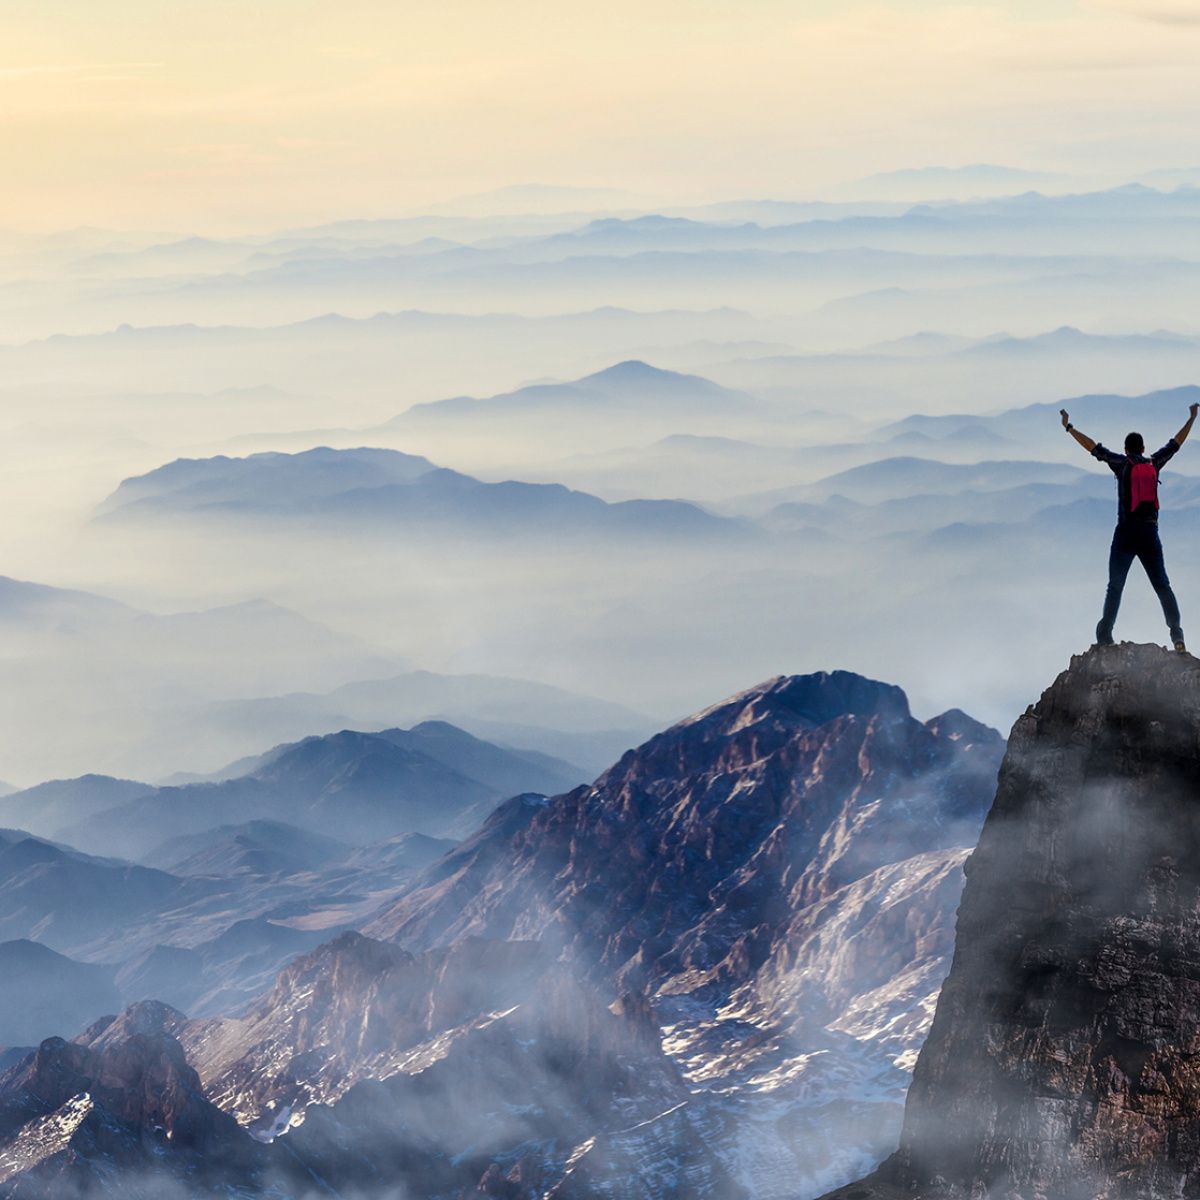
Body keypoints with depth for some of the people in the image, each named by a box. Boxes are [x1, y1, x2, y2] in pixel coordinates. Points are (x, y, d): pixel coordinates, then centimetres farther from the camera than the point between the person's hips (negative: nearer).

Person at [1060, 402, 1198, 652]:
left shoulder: (1122, 463, 1)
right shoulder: (1154, 463, 10)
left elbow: (1094, 448, -2)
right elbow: (1176, 443, 23)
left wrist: (1069, 427, 4)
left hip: (1126, 532, -3)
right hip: (1150, 532, 3)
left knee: (1115, 587, -2)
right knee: (1162, 586, 7)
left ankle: (1104, 637, -10)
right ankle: (1177, 635, -2)